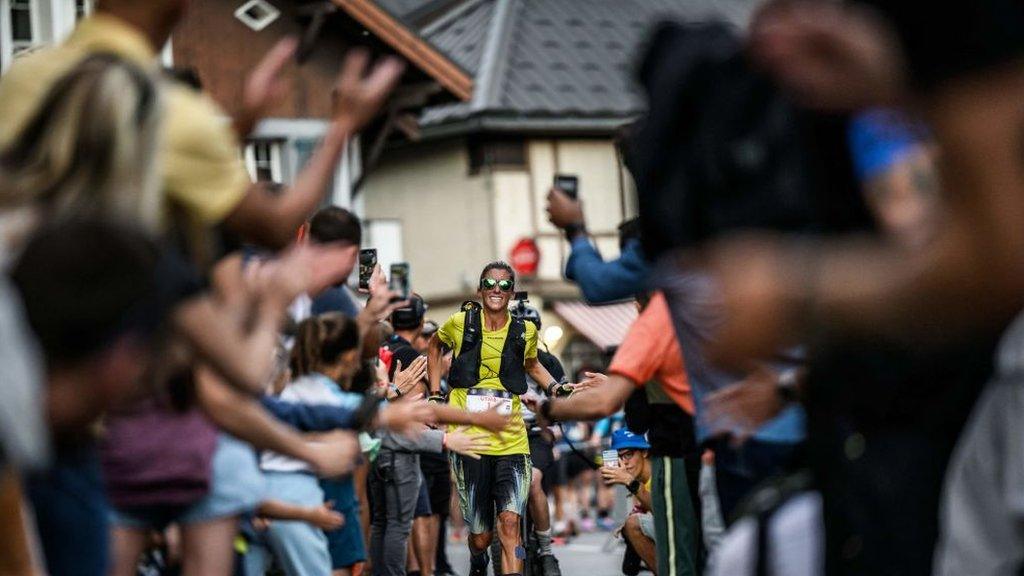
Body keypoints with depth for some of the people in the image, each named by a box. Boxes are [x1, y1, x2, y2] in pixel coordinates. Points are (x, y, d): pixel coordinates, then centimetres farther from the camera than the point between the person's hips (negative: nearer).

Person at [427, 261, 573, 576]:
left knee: (510, 523, -18)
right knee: (480, 535, 6)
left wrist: (554, 386, 9)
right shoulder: (461, 323, 0)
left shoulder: (525, 331, 4)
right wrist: (435, 393, 14)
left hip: (511, 441, 1)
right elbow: (435, 345, 22)